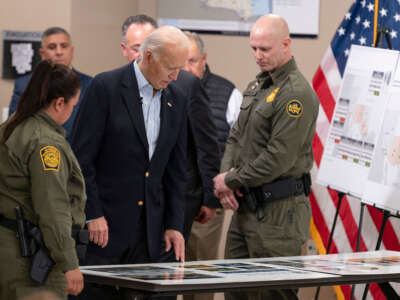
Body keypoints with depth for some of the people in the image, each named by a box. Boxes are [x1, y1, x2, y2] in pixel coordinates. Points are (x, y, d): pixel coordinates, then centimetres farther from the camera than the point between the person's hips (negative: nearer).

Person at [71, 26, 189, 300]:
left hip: (150, 229, 5)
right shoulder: (106, 87, -8)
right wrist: (92, 214, -13)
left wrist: (174, 224, 6)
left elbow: (176, 169, 13)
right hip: (103, 225, -5)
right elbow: (81, 157, -10)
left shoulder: (176, 100, 9)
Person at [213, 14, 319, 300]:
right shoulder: (256, 87, 16)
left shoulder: (297, 94, -15)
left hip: (278, 211, -9)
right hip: (246, 206, 9)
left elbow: (278, 157, -19)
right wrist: (225, 174, -1)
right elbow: (236, 137, 19)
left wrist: (231, 181, -10)